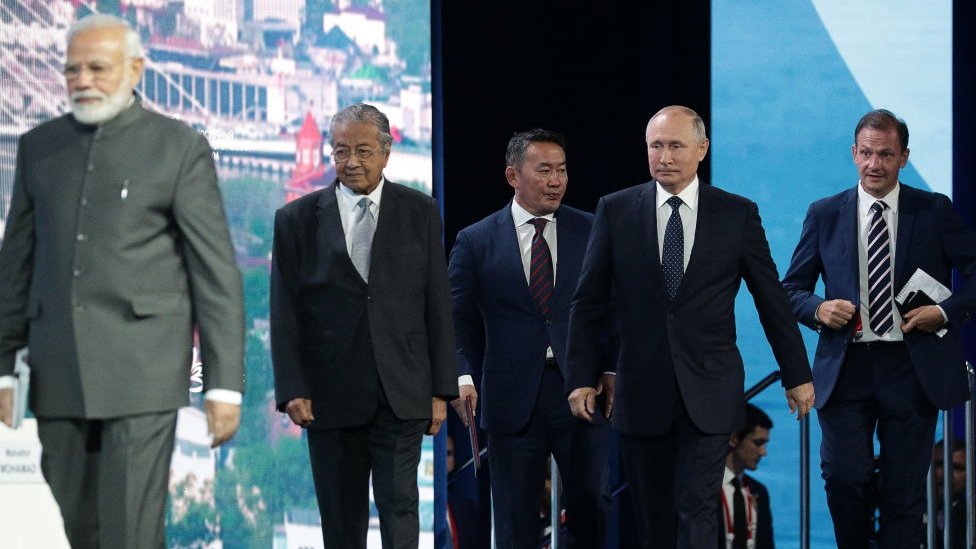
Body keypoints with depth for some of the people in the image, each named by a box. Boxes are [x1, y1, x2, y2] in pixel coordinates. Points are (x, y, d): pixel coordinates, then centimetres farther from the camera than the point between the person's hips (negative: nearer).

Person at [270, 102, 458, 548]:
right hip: (331, 397, 1)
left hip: (401, 394, -1)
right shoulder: (297, 219, 4)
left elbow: (437, 306, 5)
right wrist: (292, 390, -7)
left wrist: (441, 390, 1)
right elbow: (285, 312, 2)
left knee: (400, 508, -7)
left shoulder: (419, 212, 5)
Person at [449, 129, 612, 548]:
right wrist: (463, 375, -12)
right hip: (513, 399, -1)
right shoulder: (476, 241, 3)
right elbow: (458, 319, 3)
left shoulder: (591, 231, 5)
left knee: (591, 514, 3)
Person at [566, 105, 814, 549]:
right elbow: (588, 303, 6)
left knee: (697, 510, -10)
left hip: (708, 391, -2)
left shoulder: (737, 214, 1)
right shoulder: (616, 211, 2)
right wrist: (582, 378, 1)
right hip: (642, 391, 2)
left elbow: (772, 300, 6)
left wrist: (797, 375, 9)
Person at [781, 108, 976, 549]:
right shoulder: (825, 214, 8)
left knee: (905, 489, 3)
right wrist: (818, 309, -9)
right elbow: (792, 288, 12)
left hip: (912, 368, 0)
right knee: (843, 478, -9)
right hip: (846, 368, 1)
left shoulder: (935, 212, 5)